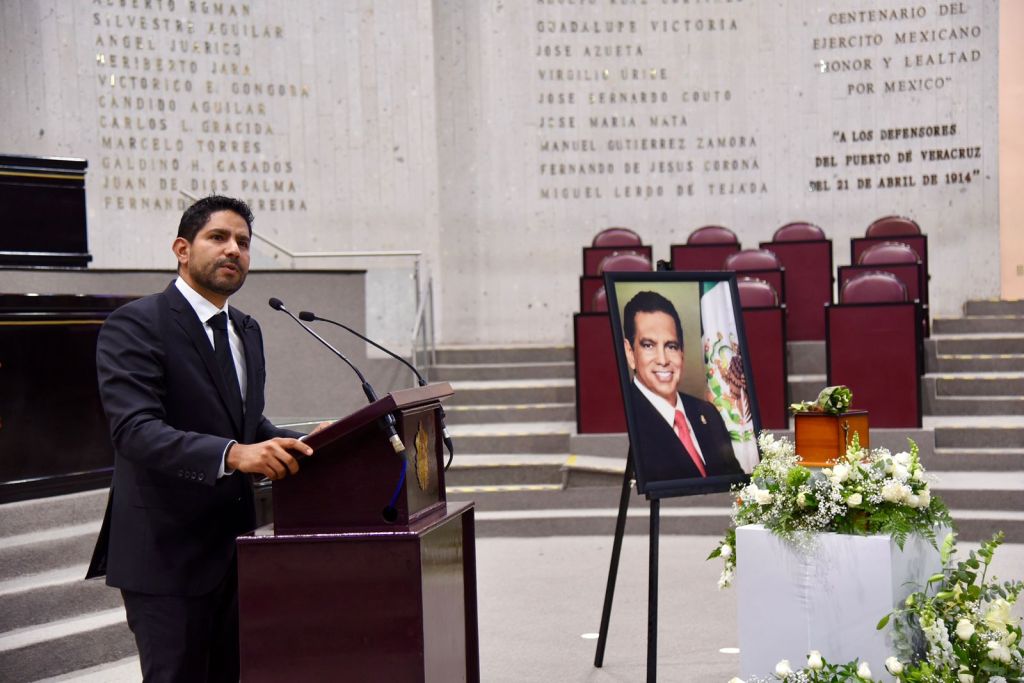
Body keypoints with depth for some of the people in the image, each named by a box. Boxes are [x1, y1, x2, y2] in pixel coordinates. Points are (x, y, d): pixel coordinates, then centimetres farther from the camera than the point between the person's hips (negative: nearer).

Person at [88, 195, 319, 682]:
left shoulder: (246, 331, 15)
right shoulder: (136, 325, -11)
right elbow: (134, 430, -24)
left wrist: (298, 445, 1)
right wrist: (232, 454, -37)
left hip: (234, 546, 8)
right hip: (166, 551, -8)